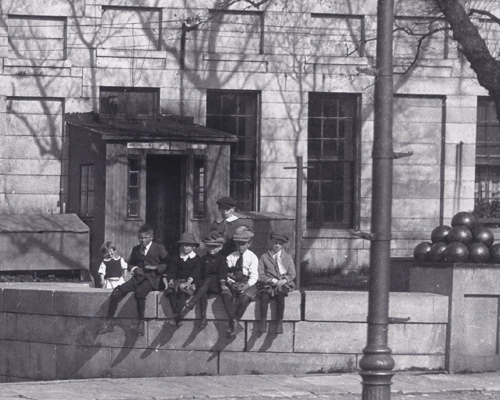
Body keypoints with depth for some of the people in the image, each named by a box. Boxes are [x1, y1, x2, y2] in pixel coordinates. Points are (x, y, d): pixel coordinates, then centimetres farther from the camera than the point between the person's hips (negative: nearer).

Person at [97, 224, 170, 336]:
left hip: (152, 278, -5)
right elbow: (130, 264, 29)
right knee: (116, 292, -17)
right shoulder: (136, 249, 18)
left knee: (139, 292, -38)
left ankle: (141, 323, -24)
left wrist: (155, 267, -15)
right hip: (137, 278, 5)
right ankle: (109, 323, -11)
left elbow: (168, 265, 0)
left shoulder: (159, 248, 3)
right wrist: (134, 268, 6)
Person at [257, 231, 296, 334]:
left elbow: (292, 274, 10)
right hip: (268, 284, 0)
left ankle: (279, 323, -26)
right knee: (264, 296, -31)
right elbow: (260, 276, 2)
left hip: (283, 284, 0)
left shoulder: (287, 257, 15)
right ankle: (263, 323, -23)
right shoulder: (264, 257, 10)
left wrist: (284, 280, -11)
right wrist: (272, 280, -14)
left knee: (280, 295, -32)